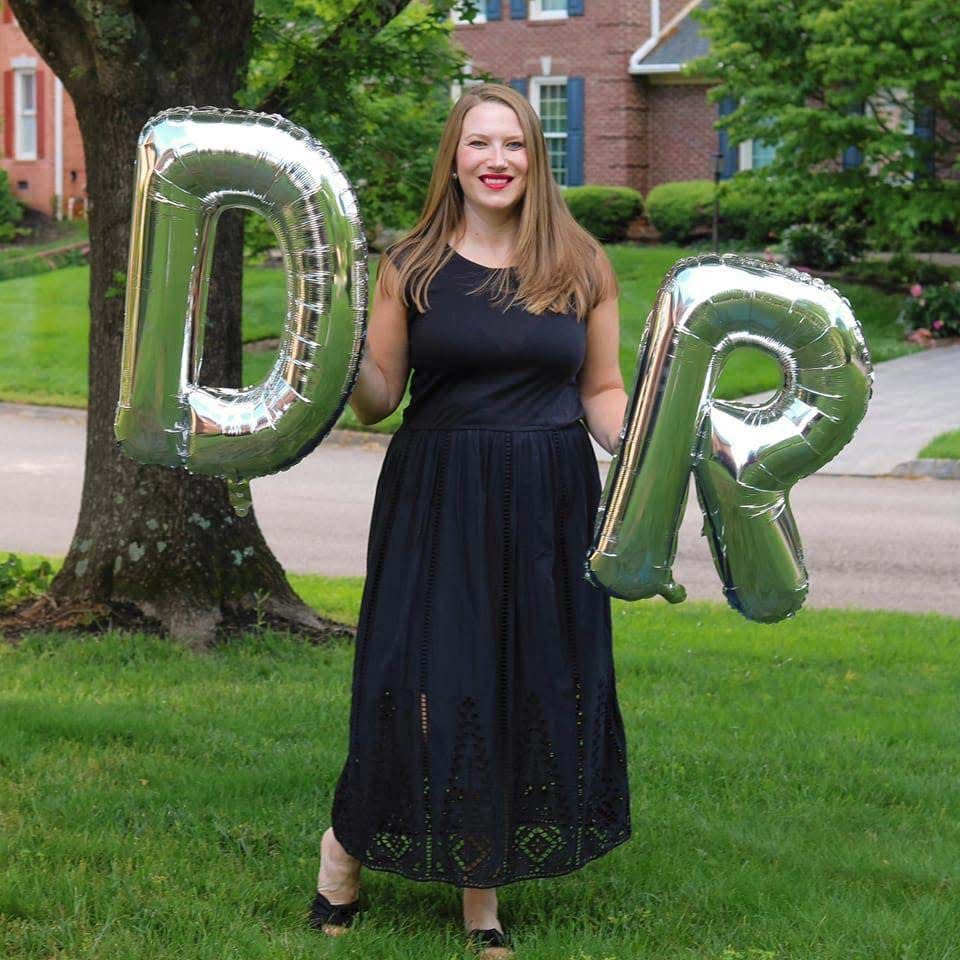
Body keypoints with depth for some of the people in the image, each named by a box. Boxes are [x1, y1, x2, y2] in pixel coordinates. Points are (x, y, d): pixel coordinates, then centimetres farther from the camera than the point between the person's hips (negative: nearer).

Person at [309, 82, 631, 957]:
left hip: (548, 501, 2)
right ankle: (346, 850, 19)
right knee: (429, 681, -3)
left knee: (533, 684, 4)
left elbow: (601, 391, 8)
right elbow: (379, 399, 4)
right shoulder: (411, 268, 1)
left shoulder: (581, 267, 4)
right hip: (436, 498, -2)